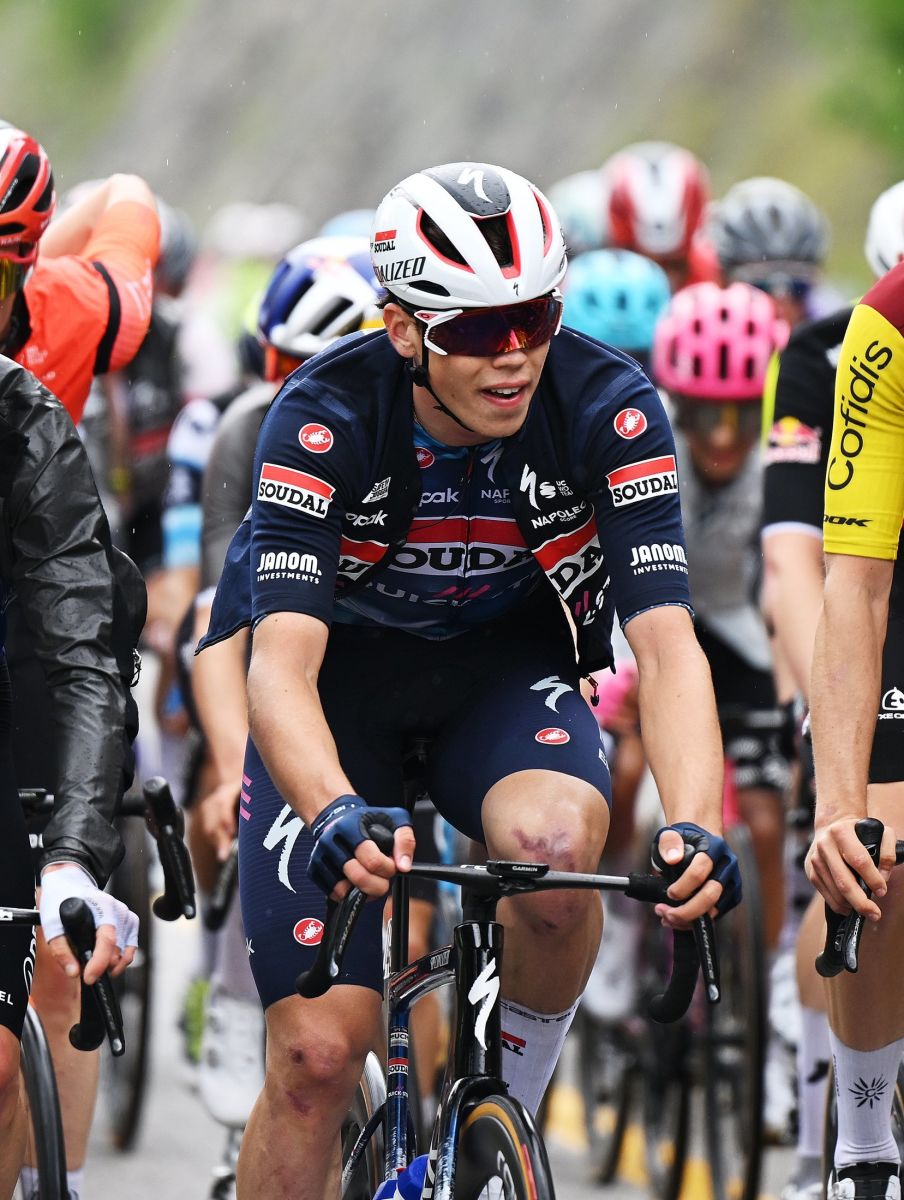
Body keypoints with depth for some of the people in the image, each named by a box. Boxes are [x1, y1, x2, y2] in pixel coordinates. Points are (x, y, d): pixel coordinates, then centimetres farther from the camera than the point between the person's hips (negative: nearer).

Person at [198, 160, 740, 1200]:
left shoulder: (608, 406, -24)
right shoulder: (325, 416, -28)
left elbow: (666, 642, -30)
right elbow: (283, 664, -37)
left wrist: (695, 827, -49)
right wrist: (339, 817, -57)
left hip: (504, 673, 1)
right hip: (342, 677, -1)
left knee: (558, 842, -34)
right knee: (317, 1055, -13)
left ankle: (511, 1103, -7)